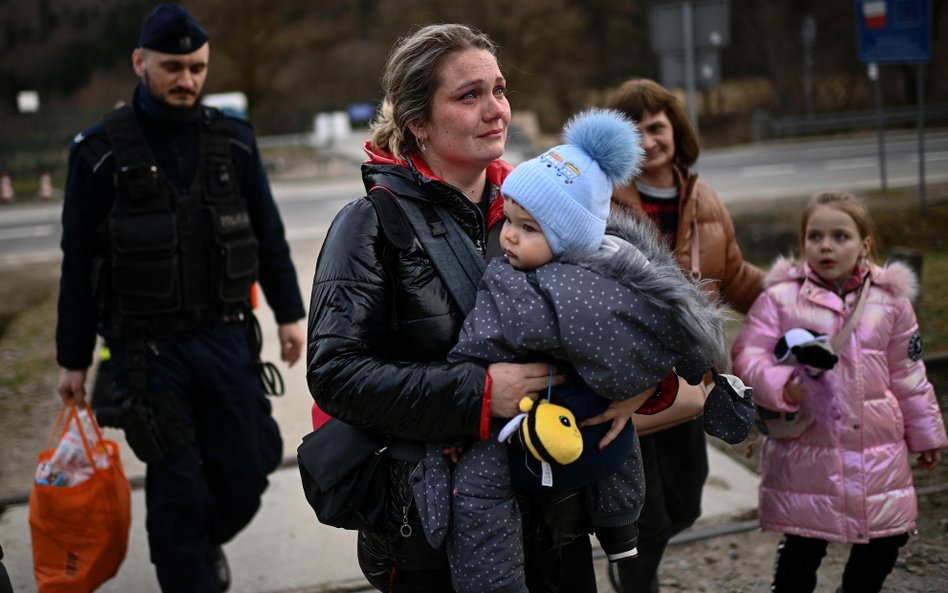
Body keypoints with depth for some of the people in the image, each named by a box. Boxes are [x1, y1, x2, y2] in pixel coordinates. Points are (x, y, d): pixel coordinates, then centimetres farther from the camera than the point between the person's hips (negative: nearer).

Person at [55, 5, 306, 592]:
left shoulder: (234, 141, 4)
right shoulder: (101, 152, -4)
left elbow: (269, 235, 12)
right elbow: (79, 263, 0)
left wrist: (290, 312, 9)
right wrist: (74, 360, 1)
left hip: (225, 337, 3)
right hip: (146, 346, -3)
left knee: (245, 471, 5)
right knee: (178, 483, -2)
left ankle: (203, 543, 36)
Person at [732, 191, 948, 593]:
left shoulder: (889, 300, 4)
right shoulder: (780, 298, -5)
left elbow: (908, 376, 12)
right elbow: (748, 353, -7)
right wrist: (779, 386, -25)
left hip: (877, 447, 3)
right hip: (805, 450, -3)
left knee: (884, 543, 11)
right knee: (802, 548, 2)